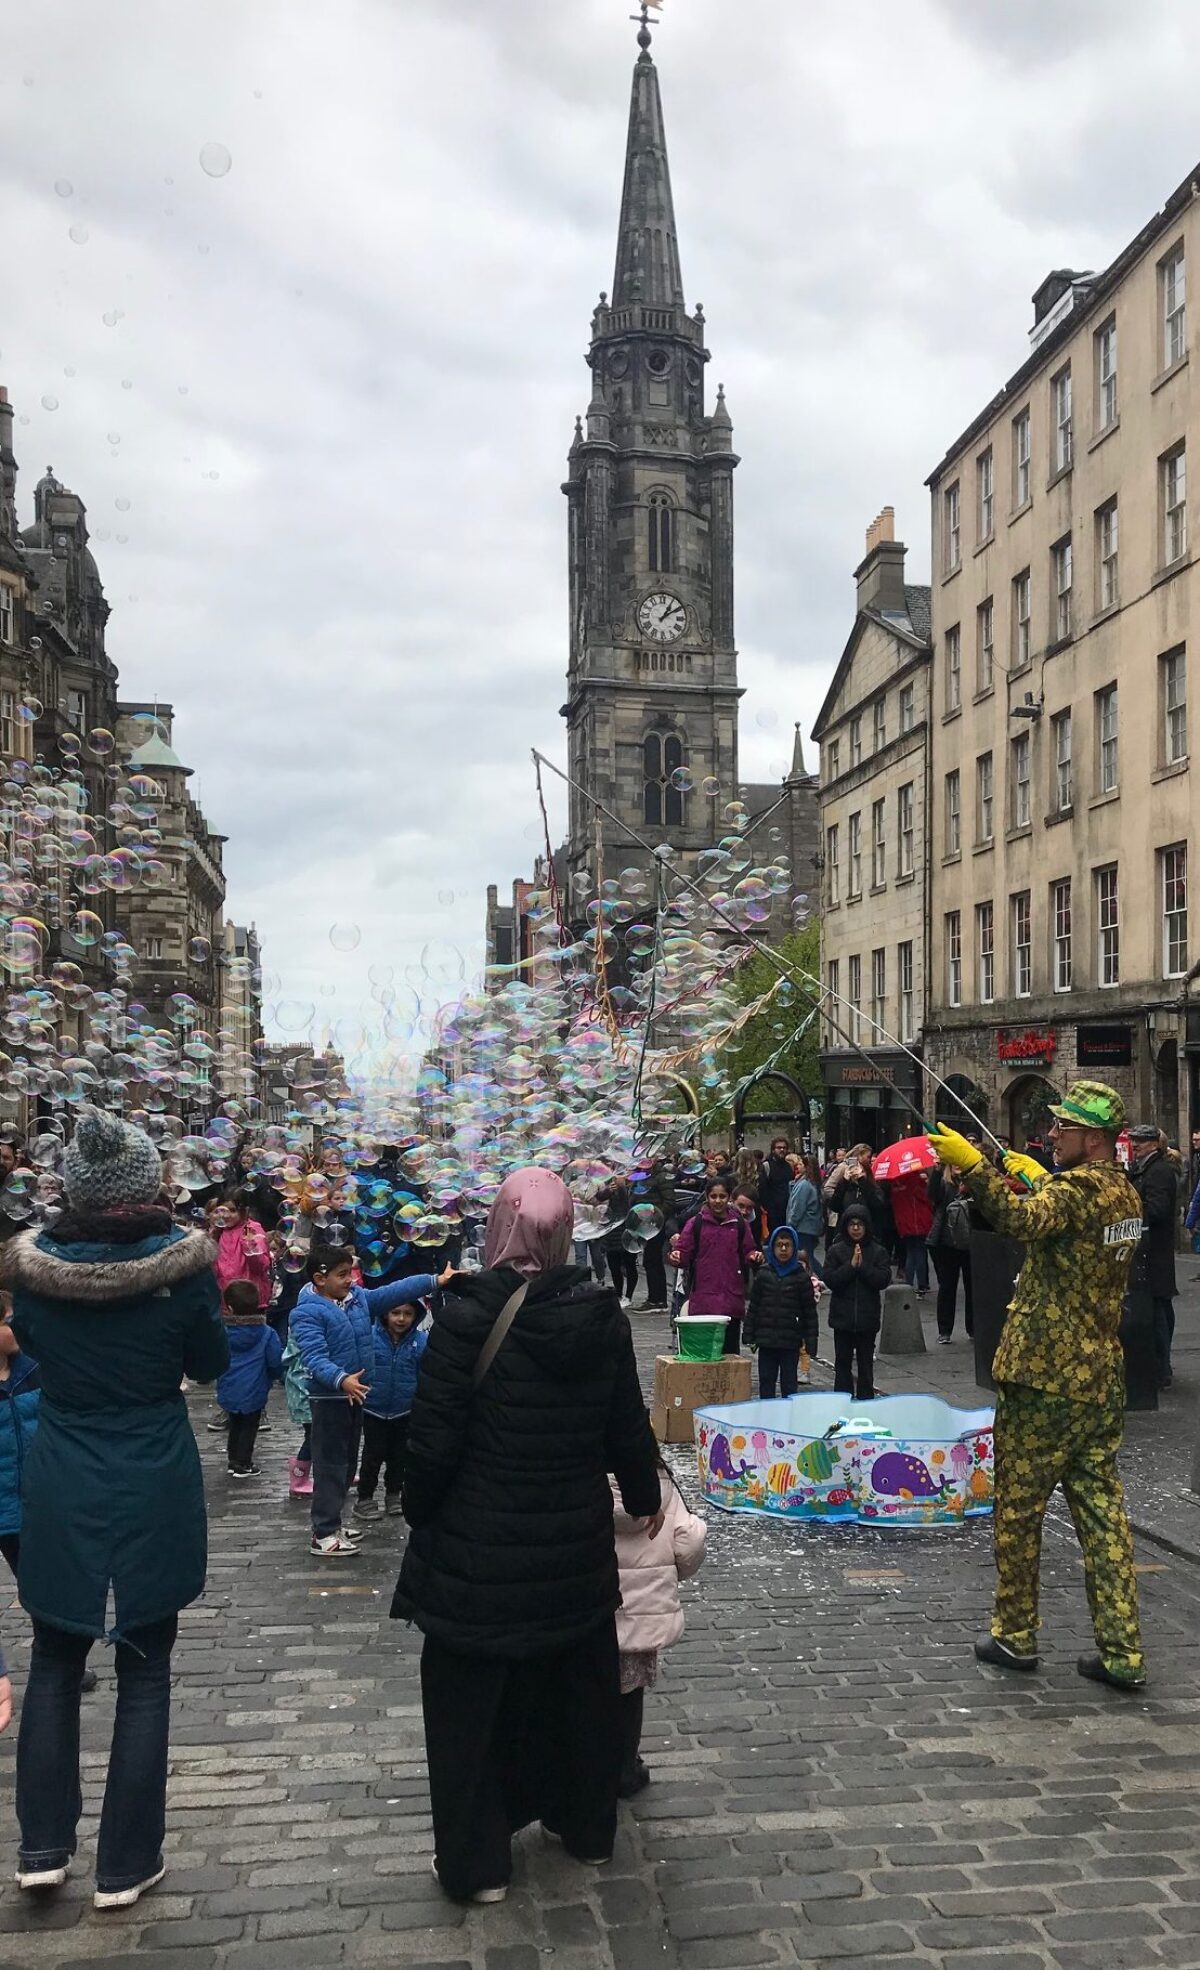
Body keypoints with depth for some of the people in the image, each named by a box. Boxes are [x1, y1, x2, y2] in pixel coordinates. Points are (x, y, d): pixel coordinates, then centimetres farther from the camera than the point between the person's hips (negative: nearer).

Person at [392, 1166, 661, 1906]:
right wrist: (645, 1495, 21)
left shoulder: (469, 1314, -19)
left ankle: (476, 1862, 22)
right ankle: (587, 1828, 38)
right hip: (578, 1542, 5)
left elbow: (434, 1440, -15)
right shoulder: (603, 1315, -6)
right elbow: (628, 1425, 3)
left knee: (470, 1699, 12)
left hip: (479, 1546, -4)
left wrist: (420, 1513, 3)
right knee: (580, 1687, 21)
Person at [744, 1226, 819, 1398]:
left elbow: (810, 1311, 0)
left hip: (791, 1341, -2)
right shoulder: (763, 1273, 3)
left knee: (789, 1383, 6)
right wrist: (749, 1335, 2)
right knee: (766, 1382, 9)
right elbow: (753, 1306, 6)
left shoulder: (802, 1276, -2)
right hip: (766, 1340, 2)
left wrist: (810, 1342, -4)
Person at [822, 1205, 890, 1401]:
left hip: (868, 1317, 0)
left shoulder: (878, 1251, 0)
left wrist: (863, 1266, -17)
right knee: (843, 1362, 7)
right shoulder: (836, 1251, -1)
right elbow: (830, 1279, -10)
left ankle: (866, 1400, 18)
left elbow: (883, 1279, -9)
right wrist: (851, 1265, -17)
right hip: (842, 1316, 0)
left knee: (866, 1362, 9)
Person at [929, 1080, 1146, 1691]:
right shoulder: (1124, 1193, 10)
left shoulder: (1075, 1188, -17)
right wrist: (1037, 1177, 29)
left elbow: (1024, 1220, -38)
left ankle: (1015, 1635, 18)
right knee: (1102, 1510, 10)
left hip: (1043, 1380, -8)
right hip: (1100, 1381, 8)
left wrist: (972, 1165, -41)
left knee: (1017, 1508, 6)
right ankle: (1121, 1652, 11)